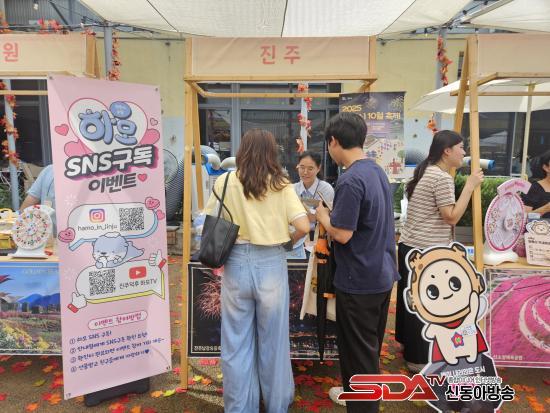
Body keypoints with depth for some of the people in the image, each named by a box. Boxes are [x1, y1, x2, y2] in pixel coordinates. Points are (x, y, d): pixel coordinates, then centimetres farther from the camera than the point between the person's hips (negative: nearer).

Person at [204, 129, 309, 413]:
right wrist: (287, 241, 9)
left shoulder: (226, 182, -3)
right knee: (273, 340, 18)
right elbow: (304, 227, -11)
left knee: (236, 342, 15)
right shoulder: (281, 185, -5)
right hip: (271, 264, 0)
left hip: (236, 264, 0)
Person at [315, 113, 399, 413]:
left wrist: (322, 216, -7)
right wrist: (335, 214, 8)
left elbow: (342, 234, -24)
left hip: (358, 280, -9)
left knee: (358, 349, 9)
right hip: (381, 274, 10)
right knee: (369, 344, 25)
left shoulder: (350, 180, -24)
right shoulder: (377, 171, 5)